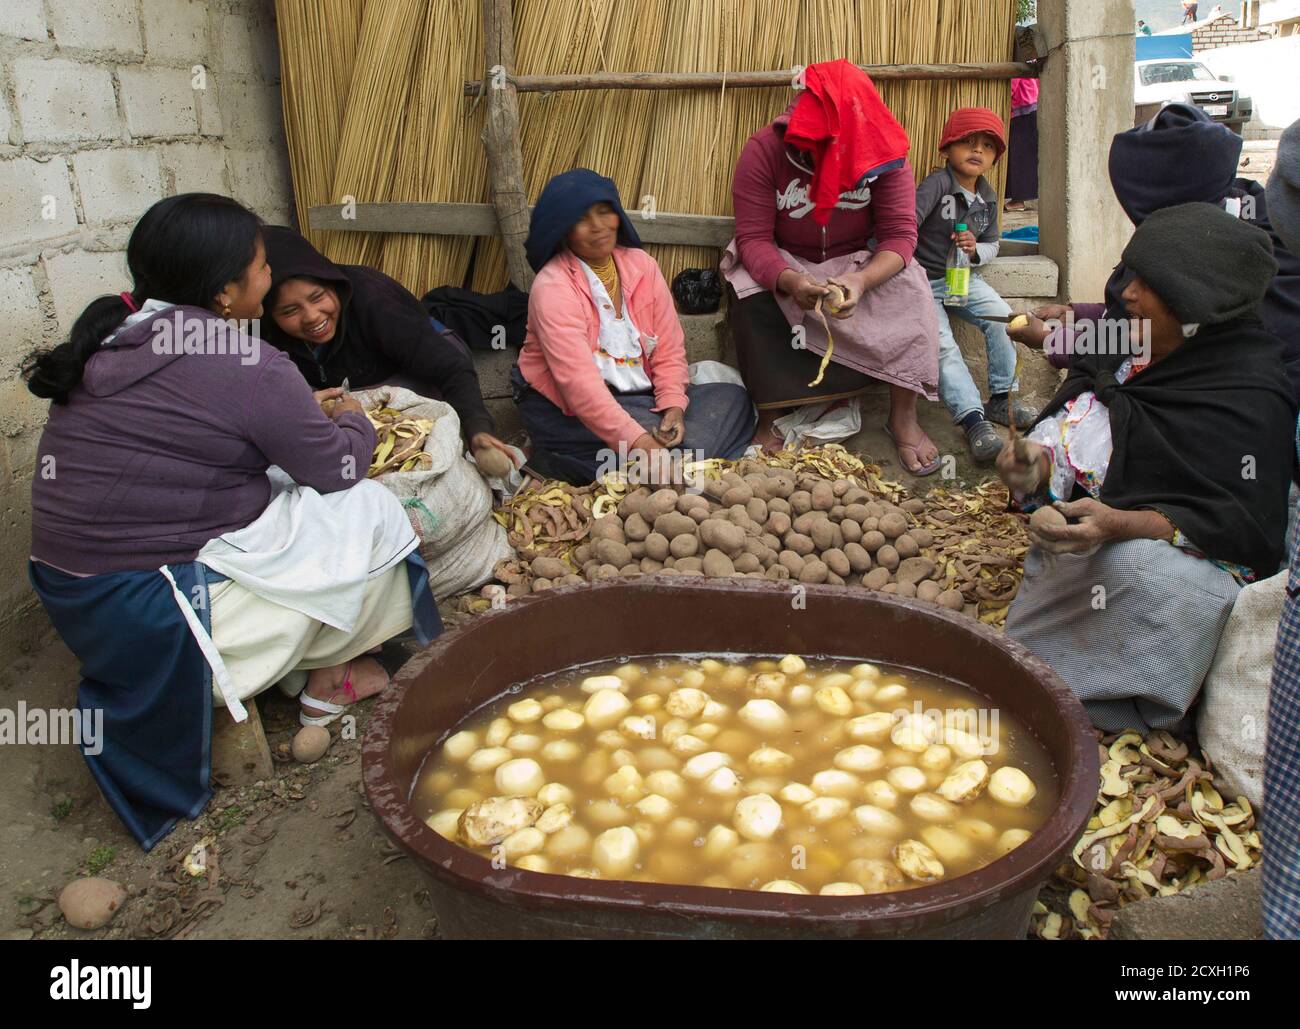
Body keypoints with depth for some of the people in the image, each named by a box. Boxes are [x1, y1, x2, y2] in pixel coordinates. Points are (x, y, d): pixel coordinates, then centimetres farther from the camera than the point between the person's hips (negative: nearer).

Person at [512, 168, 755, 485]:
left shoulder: (641, 264, 3)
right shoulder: (552, 288, -18)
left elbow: (669, 349, 1)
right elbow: (579, 382, -29)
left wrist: (673, 407, -18)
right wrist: (639, 443, -38)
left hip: (641, 398, 7)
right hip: (566, 409, -7)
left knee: (733, 399, -2)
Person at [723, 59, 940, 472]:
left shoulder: (884, 153, -17)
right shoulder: (763, 150, -20)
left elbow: (900, 235, -21)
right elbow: (753, 237, -23)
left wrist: (862, 280, -44)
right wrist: (789, 281, -45)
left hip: (859, 261, 1)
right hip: (783, 263, 0)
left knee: (908, 289, -28)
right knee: (749, 295, -32)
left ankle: (903, 417, -17)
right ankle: (770, 420, -20)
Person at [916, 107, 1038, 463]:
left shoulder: (987, 198, 9)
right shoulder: (937, 184, -13)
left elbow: (992, 245, 14)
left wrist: (976, 250, -9)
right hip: (925, 281, -5)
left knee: (1003, 320, -16)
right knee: (942, 344, -23)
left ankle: (1000, 401, -1)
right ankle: (974, 420, -24)